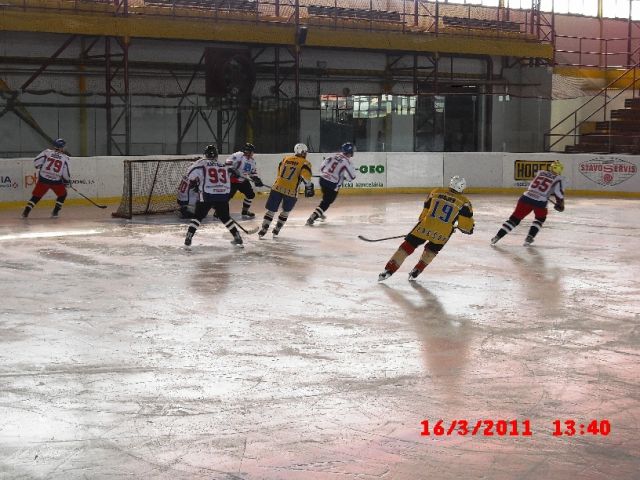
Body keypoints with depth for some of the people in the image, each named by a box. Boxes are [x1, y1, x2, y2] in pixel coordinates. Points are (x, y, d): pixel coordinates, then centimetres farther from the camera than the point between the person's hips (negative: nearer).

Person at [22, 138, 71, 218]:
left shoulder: (47, 152, 1)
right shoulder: (65, 158, -1)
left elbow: (36, 162, -2)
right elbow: (65, 173, -1)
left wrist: (40, 168, 19)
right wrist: (67, 181, 16)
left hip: (43, 179, 2)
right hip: (56, 181, -2)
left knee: (36, 195, 12)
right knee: (62, 195, 21)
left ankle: (26, 212, 4)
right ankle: (55, 212, 14)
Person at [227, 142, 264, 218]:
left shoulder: (252, 160, 9)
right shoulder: (238, 155, -17)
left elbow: (253, 172, 18)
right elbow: (228, 163, -22)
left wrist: (257, 179, 4)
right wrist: (233, 171, -33)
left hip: (243, 181, 8)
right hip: (233, 180, -8)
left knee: (251, 194, 6)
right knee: (228, 196, -14)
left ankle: (245, 212, 21)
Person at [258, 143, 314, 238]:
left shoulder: (285, 159, 15)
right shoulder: (305, 163, -1)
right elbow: (306, 176, -16)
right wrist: (309, 187, -1)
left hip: (277, 187, 3)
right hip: (291, 191, -3)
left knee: (271, 210, 10)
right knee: (286, 211, 20)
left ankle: (263, 230, 5)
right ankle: (276, 230, 22)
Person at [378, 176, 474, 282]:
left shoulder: (436, 192, 11)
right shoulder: (464, 202, 3)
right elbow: (466, 223, 0)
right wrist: (468, 229, 21)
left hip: (425, 226, 1)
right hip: (443, 234, -1)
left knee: (407, 247, 10)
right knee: (431, 250, 28)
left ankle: (388, 270, 6)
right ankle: (416, 272, 26)